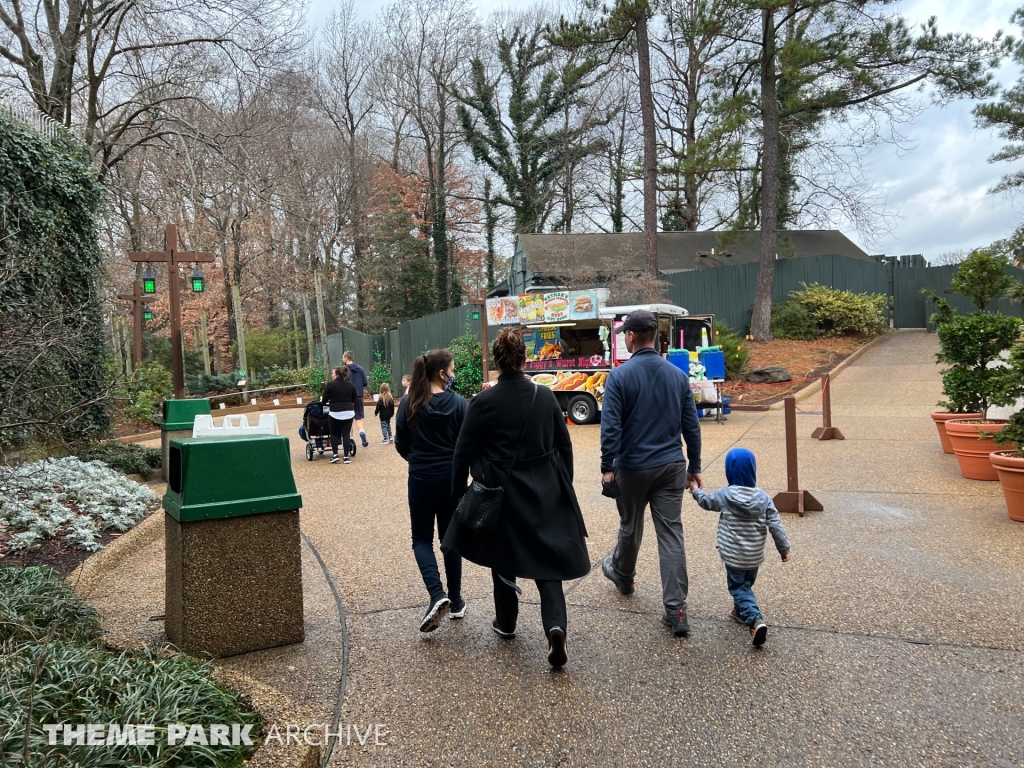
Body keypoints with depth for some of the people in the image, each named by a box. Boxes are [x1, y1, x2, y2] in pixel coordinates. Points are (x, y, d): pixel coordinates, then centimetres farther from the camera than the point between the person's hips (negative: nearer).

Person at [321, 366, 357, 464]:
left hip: (335, 413, -3)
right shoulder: (350, 384, 6)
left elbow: (324, 400, -1)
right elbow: (354, 399, 18)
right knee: (346, 434, 6)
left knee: (334, 434, 13)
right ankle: (347, 457, 5)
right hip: (349, 412, 3)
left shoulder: (330, 384, -6)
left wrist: (322, 400, 21)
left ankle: (335, 455, 7)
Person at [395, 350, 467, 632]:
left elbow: (401, 445, 1)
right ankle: (455, 601, 22)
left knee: (422, 539, 12)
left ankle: (437, 595, -8)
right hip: (451, 478, 0)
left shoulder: (408, 403, -6)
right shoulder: (457, 403, -11)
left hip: (420, 479, 0)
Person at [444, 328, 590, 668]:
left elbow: (464, 452, -7)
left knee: (503, 558, 18)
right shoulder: (546, 396, -2)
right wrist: (564, 488, 15)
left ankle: (506, 622, 35)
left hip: (502, 494, -2)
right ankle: (556, 625, -10)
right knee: (547, 559, 9)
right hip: (545, 492, 2)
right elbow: (564, 446, 4)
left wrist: (458, 493, 6)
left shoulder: (484, 401, -12)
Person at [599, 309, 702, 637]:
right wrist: (694, 467, 13)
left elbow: (611, 427, -15)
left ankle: (623, 576, 45)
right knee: (671, 534, 2)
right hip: (671, 467, 3)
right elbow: (691, 426, 5)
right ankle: (676, 610, 0)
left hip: (633, 468, -2)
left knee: (630, 527, 19)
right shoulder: (678, 375, 2)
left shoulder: (620, 375, -11)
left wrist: (607, 468, -8)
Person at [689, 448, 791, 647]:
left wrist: (695, 490, 27)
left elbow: (706, 502, 8)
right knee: (746, 584, 25)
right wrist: (784, 548, 4)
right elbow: (776, 525, -6)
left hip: (733, 555, -3)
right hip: (755, 555, 3)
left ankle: (755, 620, -17)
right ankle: (740, 611, 41)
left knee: (739, 587, 3)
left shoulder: (724, 495, -11)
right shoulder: (763, 497, -7)